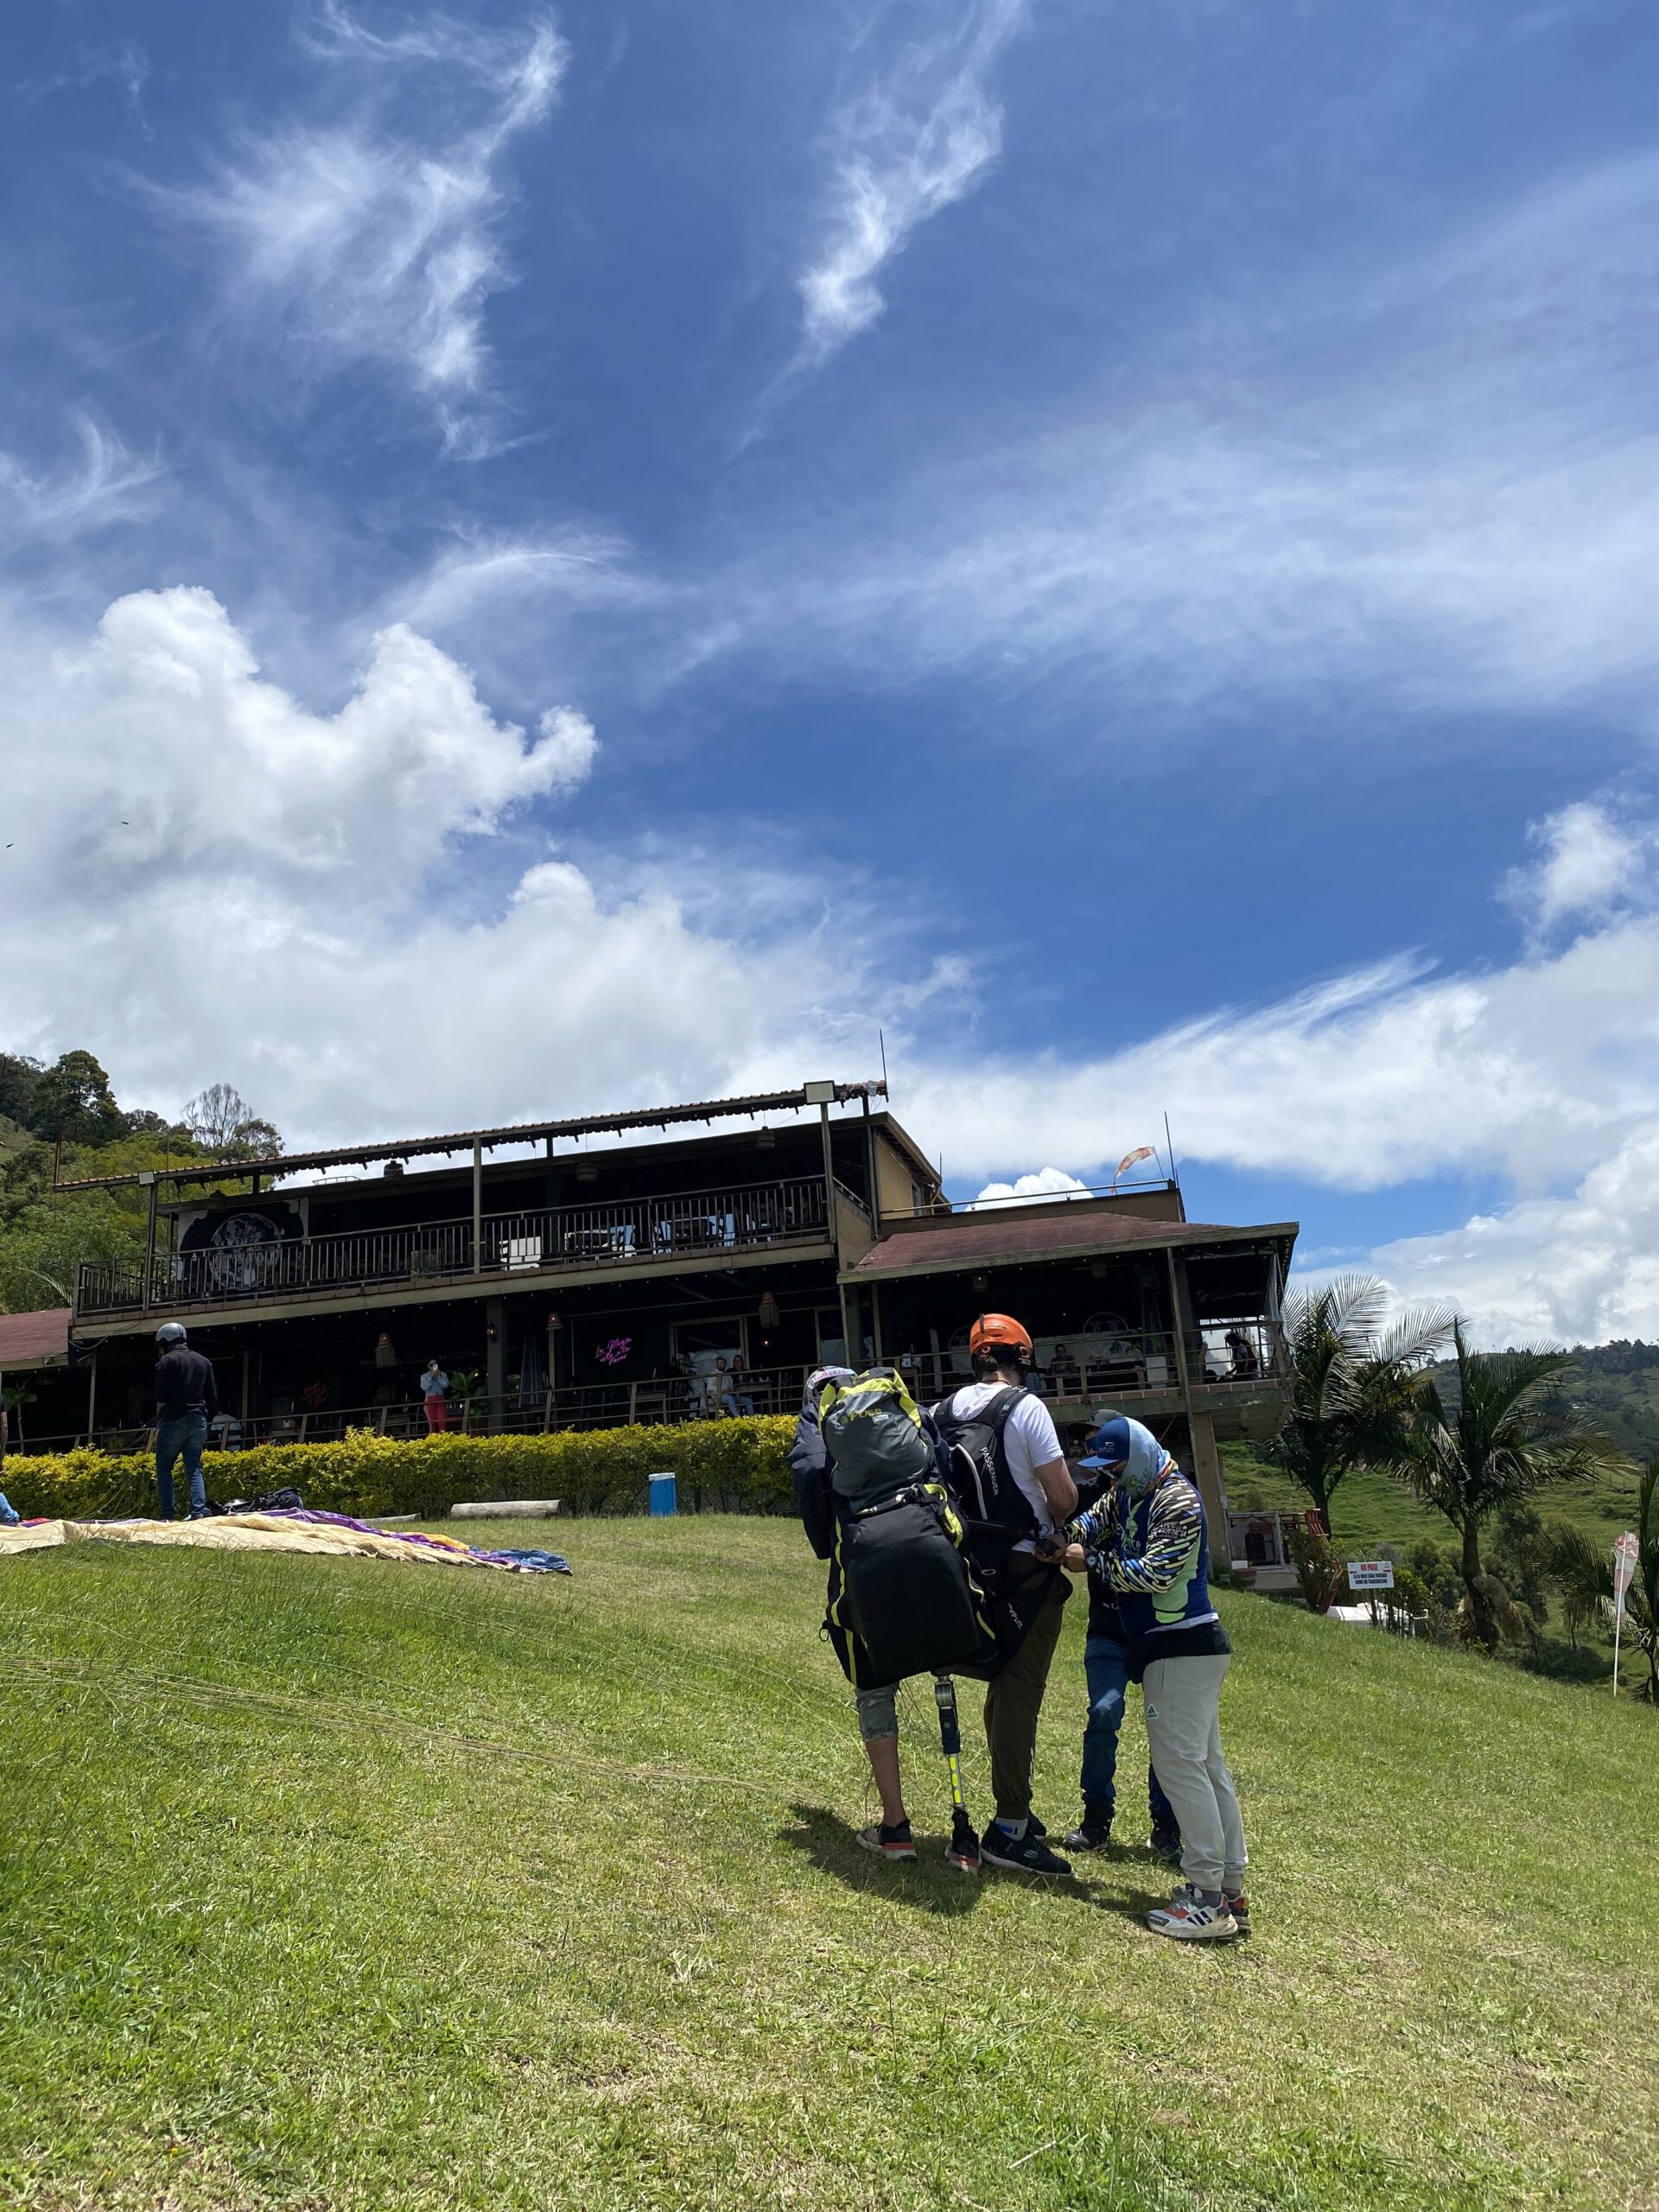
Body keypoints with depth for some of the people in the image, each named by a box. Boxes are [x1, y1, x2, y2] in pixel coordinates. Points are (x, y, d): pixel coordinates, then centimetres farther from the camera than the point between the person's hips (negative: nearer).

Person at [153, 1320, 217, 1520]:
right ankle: (199, 1512, -9)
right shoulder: (204, 1362, 15)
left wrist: (159, 1424, 4)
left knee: (164, 1469, 4)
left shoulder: (167, 1361, -3)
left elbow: (161, 1397, -7)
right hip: (198, 1422, 5)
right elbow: (213, 1397, 15)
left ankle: (167, 1515, -3)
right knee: (194, 1470, 4)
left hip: (174, 1421, -5)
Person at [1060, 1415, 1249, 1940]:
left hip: (1185, 1648, -10)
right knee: (1206, 1766, 11)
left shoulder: (1178, 1502, -18)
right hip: (1182, 1647, 10)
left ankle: (1207, 1897, -8)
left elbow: (1154, 1575, -23)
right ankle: (1230, 1892, 17)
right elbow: (1091, 1523, 6)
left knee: (1179, 1761, -11)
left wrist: (1090, 1561, -16)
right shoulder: (1127, 1492, 10)